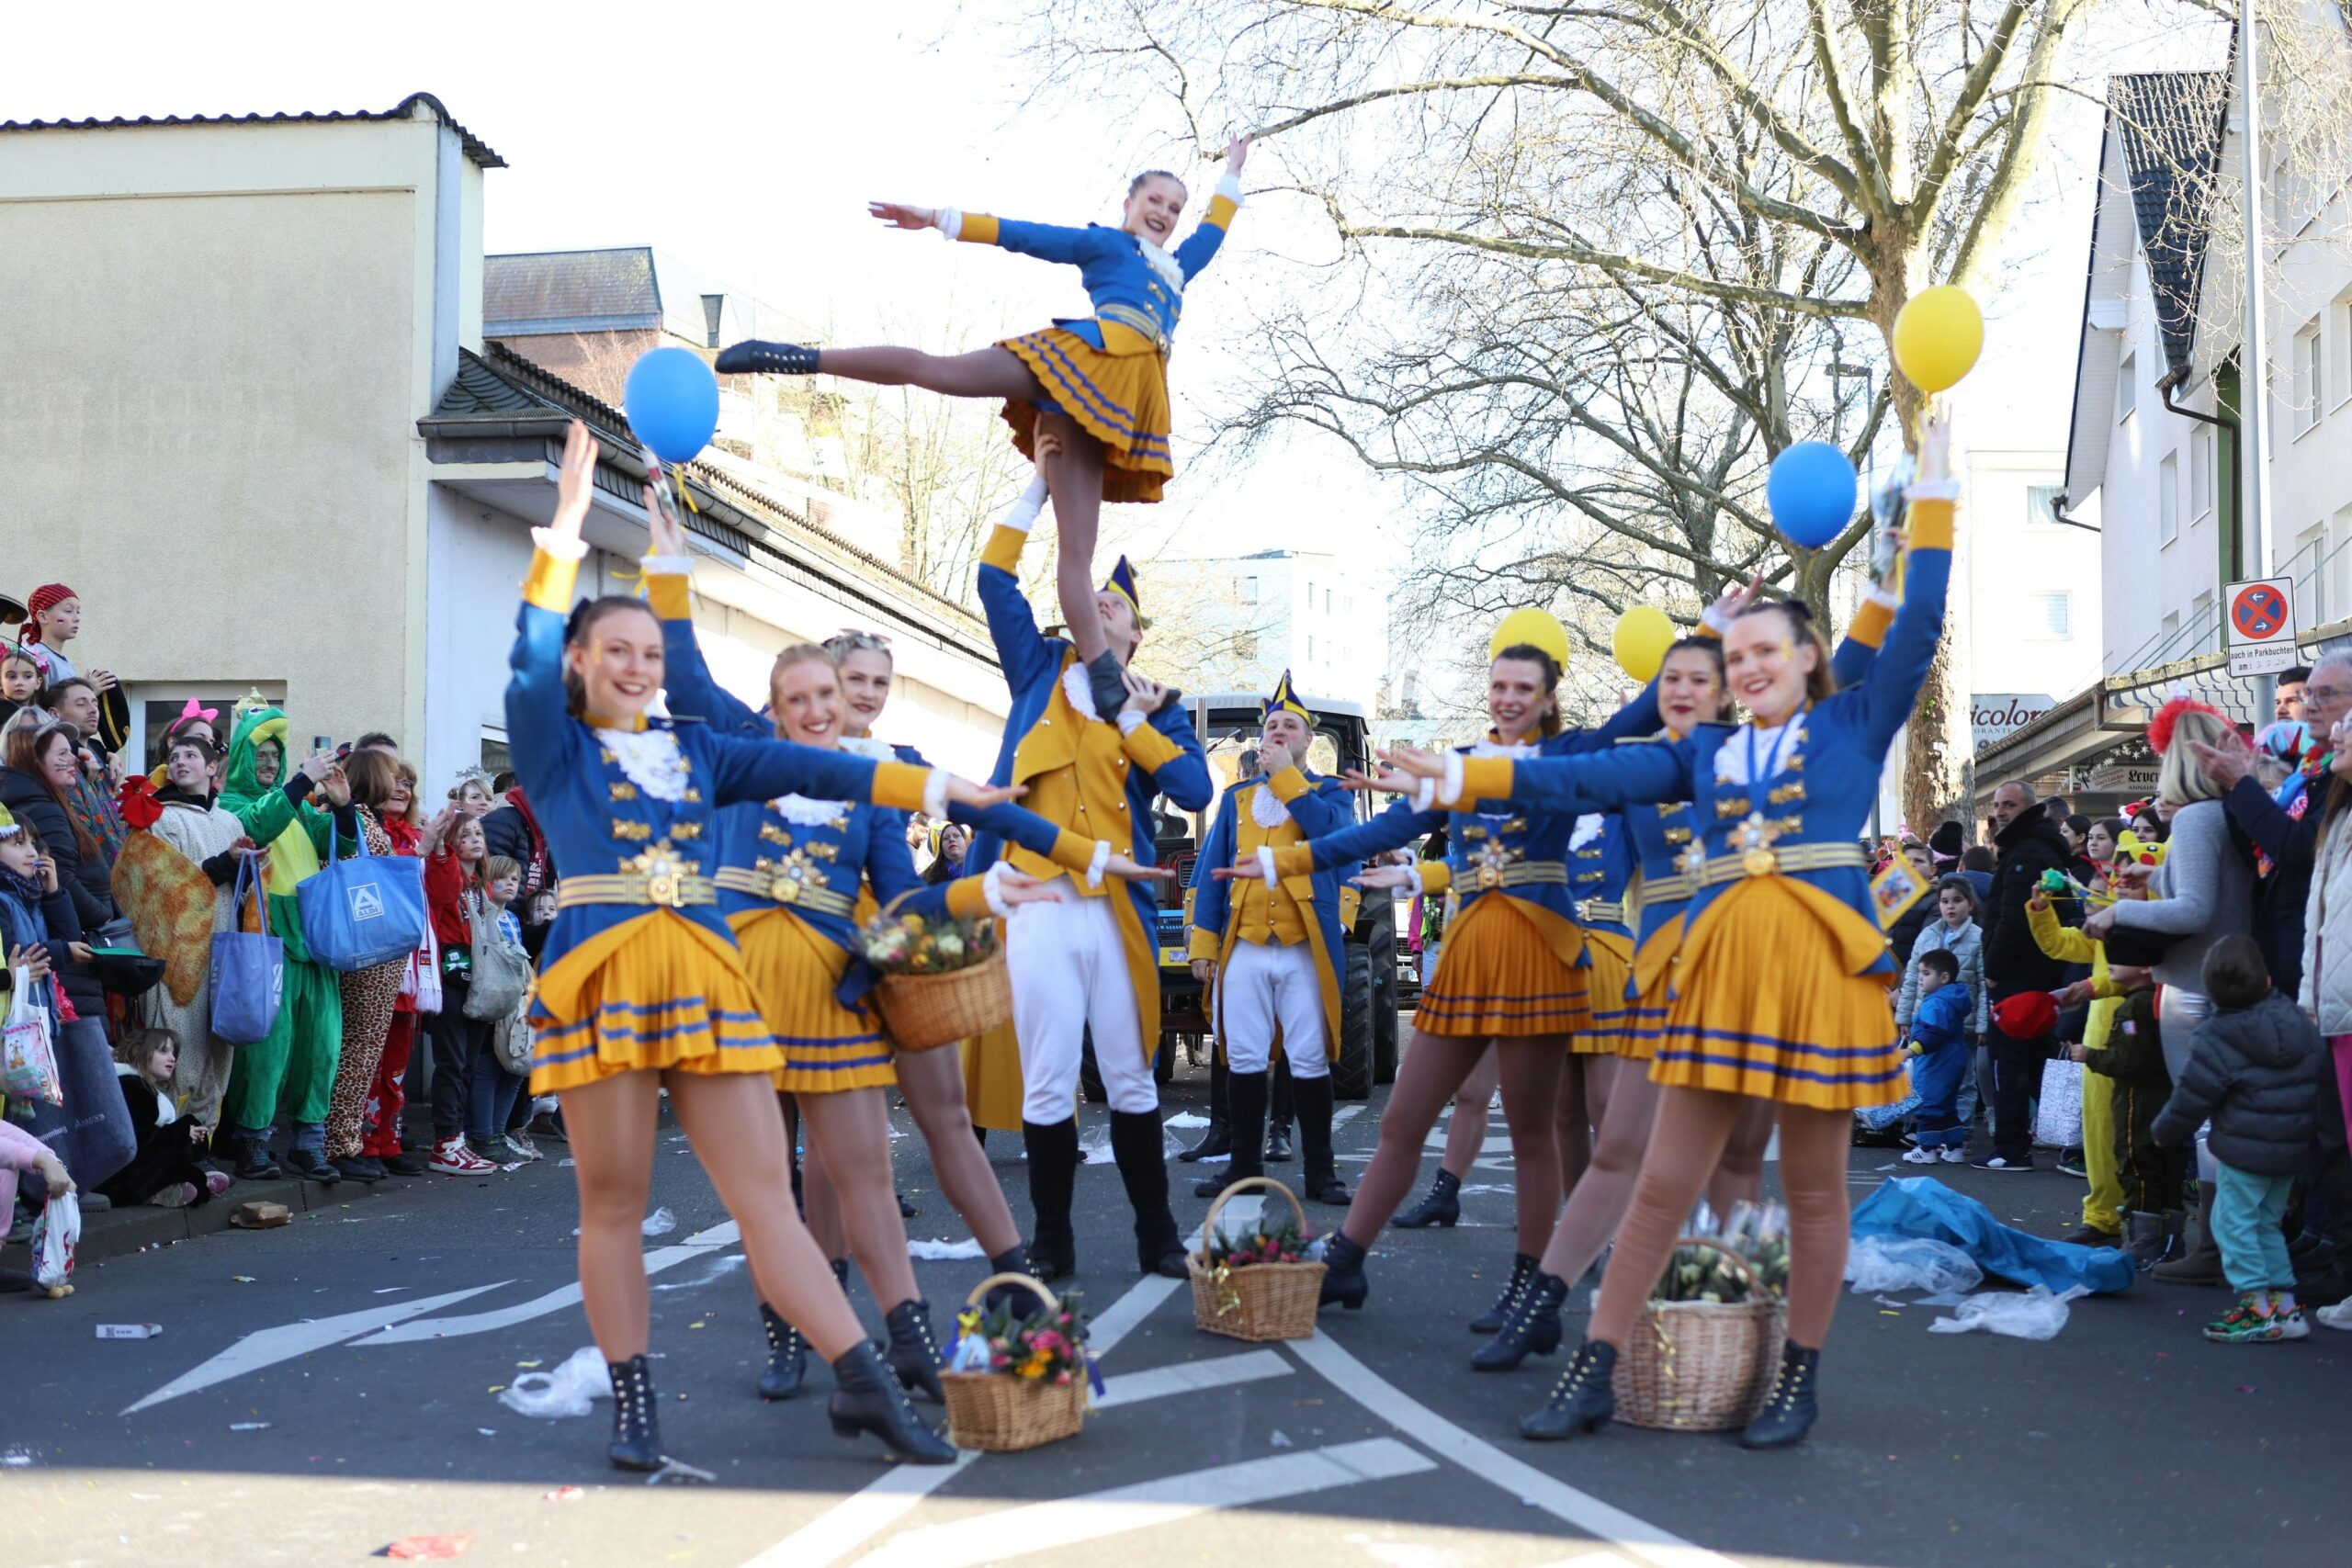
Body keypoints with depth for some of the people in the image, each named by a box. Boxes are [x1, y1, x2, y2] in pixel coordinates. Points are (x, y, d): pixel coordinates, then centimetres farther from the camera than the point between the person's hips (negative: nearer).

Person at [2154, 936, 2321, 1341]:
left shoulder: (2216, 1038, -14)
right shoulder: (2296, 1020, 5)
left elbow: (2192, 1095, -10)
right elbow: (2316, 1079, 15)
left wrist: (2166, 1132, 6)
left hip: (2244, 1150, -7)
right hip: (2293, 1148, 7)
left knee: (2234, 1221, 1)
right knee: (2267, 1223, 18)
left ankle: (2257, 1307, -2)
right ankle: (2285, 1304, 18)